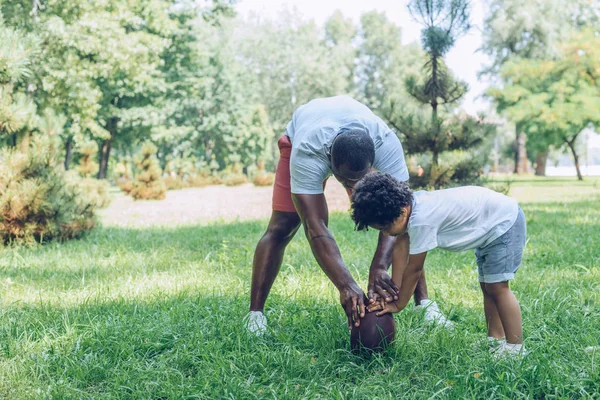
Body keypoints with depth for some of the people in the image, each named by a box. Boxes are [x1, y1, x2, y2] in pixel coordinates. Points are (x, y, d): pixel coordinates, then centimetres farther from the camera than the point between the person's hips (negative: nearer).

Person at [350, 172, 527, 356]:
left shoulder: (421, 221, -34)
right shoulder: (406, 204, -9)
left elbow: (414, 269, -24)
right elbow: (400, 249, -5)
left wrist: (398, 304, -12)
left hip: (505, 221, -10)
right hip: (489, 229, 10)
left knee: (496, 287, -11)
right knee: (487, 286, 13)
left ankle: (515, 350, -6)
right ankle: (495, 341, 20)